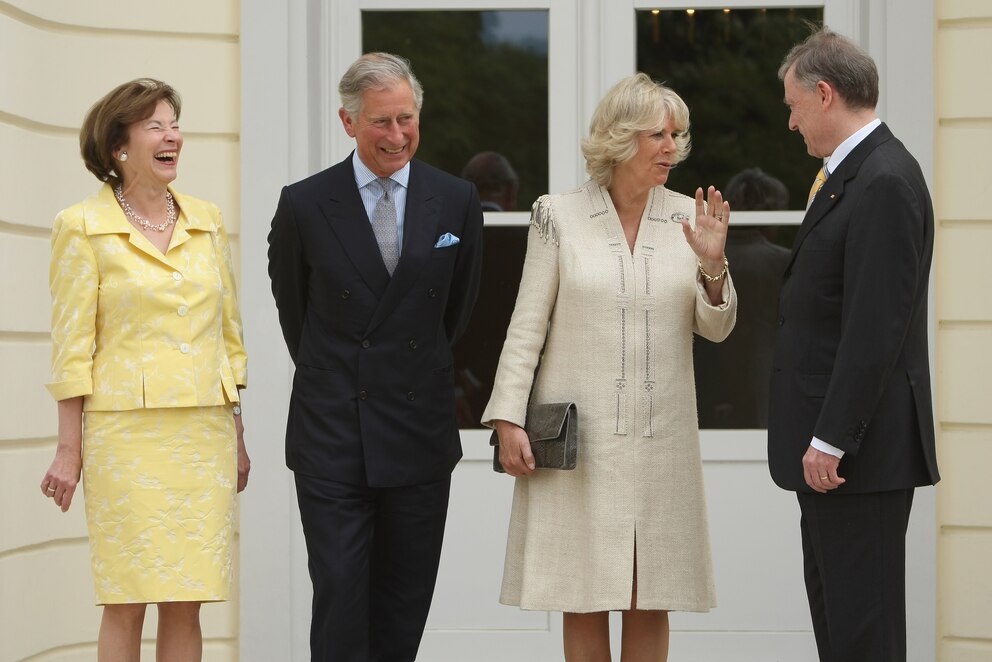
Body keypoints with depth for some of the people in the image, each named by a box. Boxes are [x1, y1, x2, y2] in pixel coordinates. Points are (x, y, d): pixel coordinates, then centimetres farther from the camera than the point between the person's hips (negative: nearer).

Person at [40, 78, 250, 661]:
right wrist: (70, 450, -5)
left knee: (187, 603, 4)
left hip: (205, 434, 4)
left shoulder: (207, 220, 12)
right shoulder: (83, 227, -1)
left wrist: (239, 437, 14)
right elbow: (72, 348, -3)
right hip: (128, 432, -4)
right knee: (127, 603, -3)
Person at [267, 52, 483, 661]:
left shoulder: (457, 200, 2)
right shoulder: (305, 205, -3)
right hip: (332, 434, -2)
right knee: (340, 592, -6)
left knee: (404, 604, 8)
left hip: (420, 432, 2)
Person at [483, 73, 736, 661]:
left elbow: (715, 328, 7)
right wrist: (508, 418, -4)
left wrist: (712, 265, -11)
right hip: (579, 436, -2)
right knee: (584, 600, 1)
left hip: (661, 437, 2)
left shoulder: (688, 218, 6)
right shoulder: (561, 216, 0)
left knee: (650, 601, 5)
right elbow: (527, 326, 1)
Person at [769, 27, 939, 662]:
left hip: (861, 444, -10)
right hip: (830, 438, 11)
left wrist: (832, 439, -22)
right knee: (831, 604, 15)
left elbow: (877, 326, -23)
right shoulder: (852, 173, 14)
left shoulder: (885, 182, -18)